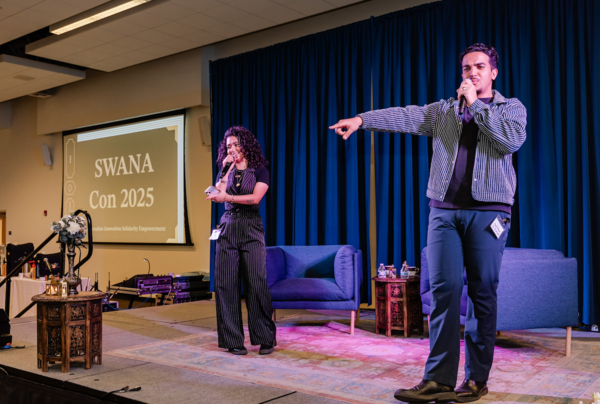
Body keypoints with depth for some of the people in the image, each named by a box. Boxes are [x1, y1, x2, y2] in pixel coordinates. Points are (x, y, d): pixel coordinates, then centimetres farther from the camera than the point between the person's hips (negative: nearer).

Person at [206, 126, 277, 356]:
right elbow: (218, 194, -1)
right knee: (226, 284, -2)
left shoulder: (259, 171, 5)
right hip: (227, 228, 3)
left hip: (251, 229, -3)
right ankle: (232, 340, 7)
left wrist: (227, 196, -17)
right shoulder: (226, 171, 15)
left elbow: (255, 198, -11)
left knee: (256, 284, -7)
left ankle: (266, 339, 4)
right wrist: (227, 170, -2)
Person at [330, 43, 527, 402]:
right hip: (444, 211, 2)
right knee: (444, 289, -4)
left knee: (483, 292, 0)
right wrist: (362, 119, -11)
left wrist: (476, 105, -6)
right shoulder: (444, 109, 16)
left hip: (488, 211, -2)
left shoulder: (511, 107, 11)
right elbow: (406, 117, 2)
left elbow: (512, 140, -10)